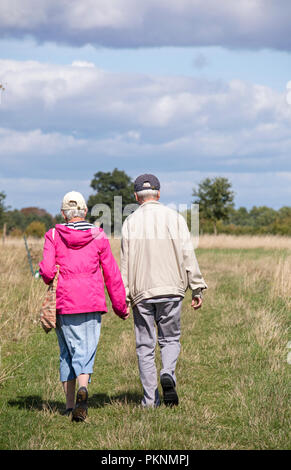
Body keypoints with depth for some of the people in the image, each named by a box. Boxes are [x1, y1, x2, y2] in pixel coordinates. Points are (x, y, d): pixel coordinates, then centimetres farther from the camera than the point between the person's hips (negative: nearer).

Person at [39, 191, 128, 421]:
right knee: (86, 351, -3)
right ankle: (83, 389, -32)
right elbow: (112, 274, 4)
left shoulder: (54, 235, -1)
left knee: (67, 351, 12)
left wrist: (50, 279, 15)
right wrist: (120, 305, 13)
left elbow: (47, 272, -10)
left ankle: (69, 405, 14)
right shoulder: (98, 236, 1)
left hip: (64, 302, 1)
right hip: (92, 302, -1)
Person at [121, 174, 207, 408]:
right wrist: (197, 288, 2)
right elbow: (187, 255, -2)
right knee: (170, 339, 14)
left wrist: (123, 297, 1)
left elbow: (126, 261, 0)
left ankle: (150, 401, 5)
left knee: (145, 345, 7)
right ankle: (168, 375, -15)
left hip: (141, 292, 0)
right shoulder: (174, 218, 3)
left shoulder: (131, 222, 3)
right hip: (170, 289, 0)